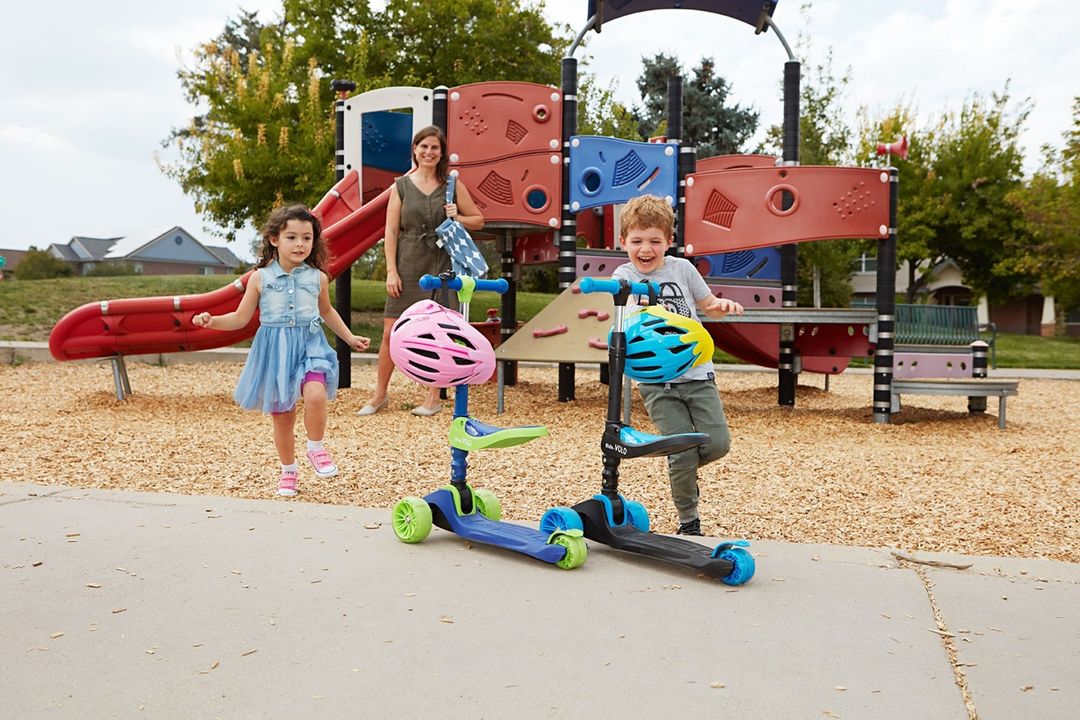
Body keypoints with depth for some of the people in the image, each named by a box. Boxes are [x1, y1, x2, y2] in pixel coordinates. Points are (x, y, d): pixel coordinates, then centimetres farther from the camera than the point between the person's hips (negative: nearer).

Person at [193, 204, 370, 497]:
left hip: (310, 346, 0)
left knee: (315, 395, -27)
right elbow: (241, 318, 4)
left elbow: (327, 311, 22)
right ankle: (288, 471, 28)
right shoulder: (260, 278, -2)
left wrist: (349, 337, 23)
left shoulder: (317, 277, 3)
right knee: (282, 416, 8)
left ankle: (316, 449, -1)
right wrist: (212, 321, -13)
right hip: (275, 350, 0)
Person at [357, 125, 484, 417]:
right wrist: (391, 271, -5)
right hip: (407, 268, 1)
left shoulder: (452, 186, 6)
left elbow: (478, 220, 11)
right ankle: (380, 395, 16)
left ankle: (434, 398, 16)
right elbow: (391, 231, 2)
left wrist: (457, 218, -9)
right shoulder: (401, 186, 6)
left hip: (441, 268, 0)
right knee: (391, 332, 1)